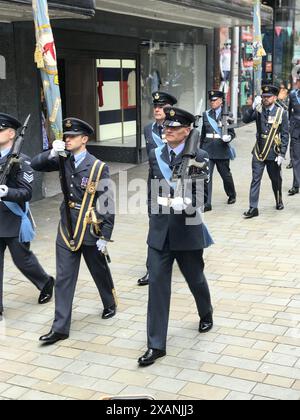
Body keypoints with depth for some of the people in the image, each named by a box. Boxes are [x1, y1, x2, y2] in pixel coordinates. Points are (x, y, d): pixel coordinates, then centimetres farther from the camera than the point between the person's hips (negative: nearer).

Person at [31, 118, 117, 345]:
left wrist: (105, 236, -12)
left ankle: (110, 304, 43)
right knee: (64, 279, 2)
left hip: (90, 231, -4)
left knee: (100, 272, 17)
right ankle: (60, 327, 6)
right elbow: (35, 165, 6)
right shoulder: (64, 161, 3)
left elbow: (107, 204, -10)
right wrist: (52, 153, -14)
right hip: (66, 230, 4)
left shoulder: (98, 167, -11)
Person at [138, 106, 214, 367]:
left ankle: (206, 315, 50)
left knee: (195, 279, 18)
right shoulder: (155, 156, 3)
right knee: (157, 284, -1)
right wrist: (155, 216, 11)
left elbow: (202, 195, -13)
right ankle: (156, 345, 5)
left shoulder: (199, 158, -8)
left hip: (187, 231, -2)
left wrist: (183, 203, -29)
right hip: (160, 232, 3)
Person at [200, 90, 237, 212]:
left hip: (222, 150, -1)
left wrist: (228, 137, -22)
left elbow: (232, 133, 1)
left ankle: (232, 195, 40)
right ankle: (206, 203, -8)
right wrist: (201, 148, 17)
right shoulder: (206, 114, 8)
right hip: (208, 149, 2)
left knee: (226, 174, 12)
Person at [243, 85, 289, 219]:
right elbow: (245, 120, -11)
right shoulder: (259, 110, 3)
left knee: (276, 179, 14)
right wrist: (253, 107, -25)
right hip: (259, 152, 1)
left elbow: (285, 135, -3)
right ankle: (253, 208, -1)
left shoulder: (281, 112, -3)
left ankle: (279, 202, 37)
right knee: (255, 179, -3)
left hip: (273, 153, -1)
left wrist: (282, 154, -8)